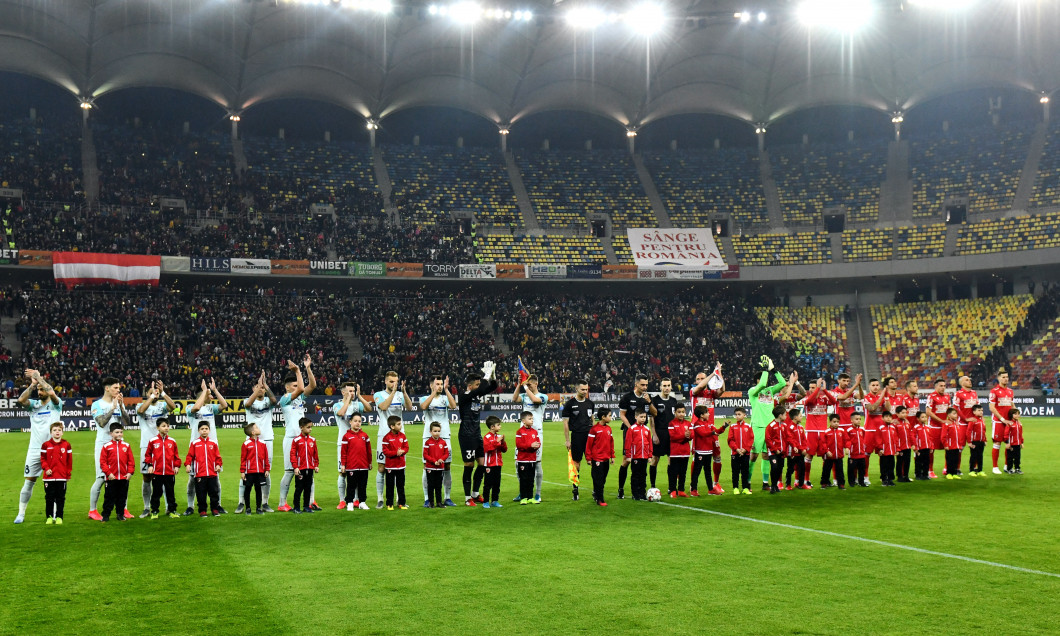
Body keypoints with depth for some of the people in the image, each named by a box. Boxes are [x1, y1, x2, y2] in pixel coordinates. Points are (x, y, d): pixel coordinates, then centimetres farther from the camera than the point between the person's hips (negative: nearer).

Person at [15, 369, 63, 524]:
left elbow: (51, 393, -21)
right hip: (34, 450, 2)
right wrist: (32, 384, -12)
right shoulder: (34, 404, 8)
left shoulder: (56, 404, 0)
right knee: (29, 481, 3)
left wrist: (38, 376, -13)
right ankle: (21, 514, 10)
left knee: (55, 482, 2)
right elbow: (21, 400, -12)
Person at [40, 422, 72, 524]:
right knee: (49, 498, 5)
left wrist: (68, 473, 5)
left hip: (62, 477, 0)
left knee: (60, 498, 3)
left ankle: (59, 517, 10)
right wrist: (46, 469, -11)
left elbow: (69, 460, 6)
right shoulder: (46, 445, 2)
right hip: (49, 477, 0)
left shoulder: (66, 445, 4)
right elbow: (43, 459, 4)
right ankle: (49, 517, 15)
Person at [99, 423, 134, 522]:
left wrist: (130, 472, -3)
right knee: (109, 497, 4)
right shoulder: (107, 446, -3)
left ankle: (120, 514, 21)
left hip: (124, 477, 2)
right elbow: (102, 462, -4)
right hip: (111, 478, -2)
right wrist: (108, 473, -10)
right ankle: (106, 515, 13)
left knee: (122, 498, 10)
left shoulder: (126, 446, 5)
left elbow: (131, 461, 6)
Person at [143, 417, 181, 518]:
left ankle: (172, 510, 17)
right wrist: (149, 465, -4)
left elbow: (176, 455, 9)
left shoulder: (172, 441, 4)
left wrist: (177, 466, 1)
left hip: (170, 472, 2)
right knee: (156, 493, 6)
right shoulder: (153, 441, -1)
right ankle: (154, 511, 14)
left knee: (170, 492, 9)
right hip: (156, 472, -1)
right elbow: (148, 454, 5)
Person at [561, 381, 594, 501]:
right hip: (576, 436, -3)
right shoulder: (569, 404, -1)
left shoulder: (590, 403, 12)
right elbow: (565, 423, -1)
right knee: (576, 461, 3)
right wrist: (567, 440, -5)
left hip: (590, 435, 3)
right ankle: (575, 489, 13)